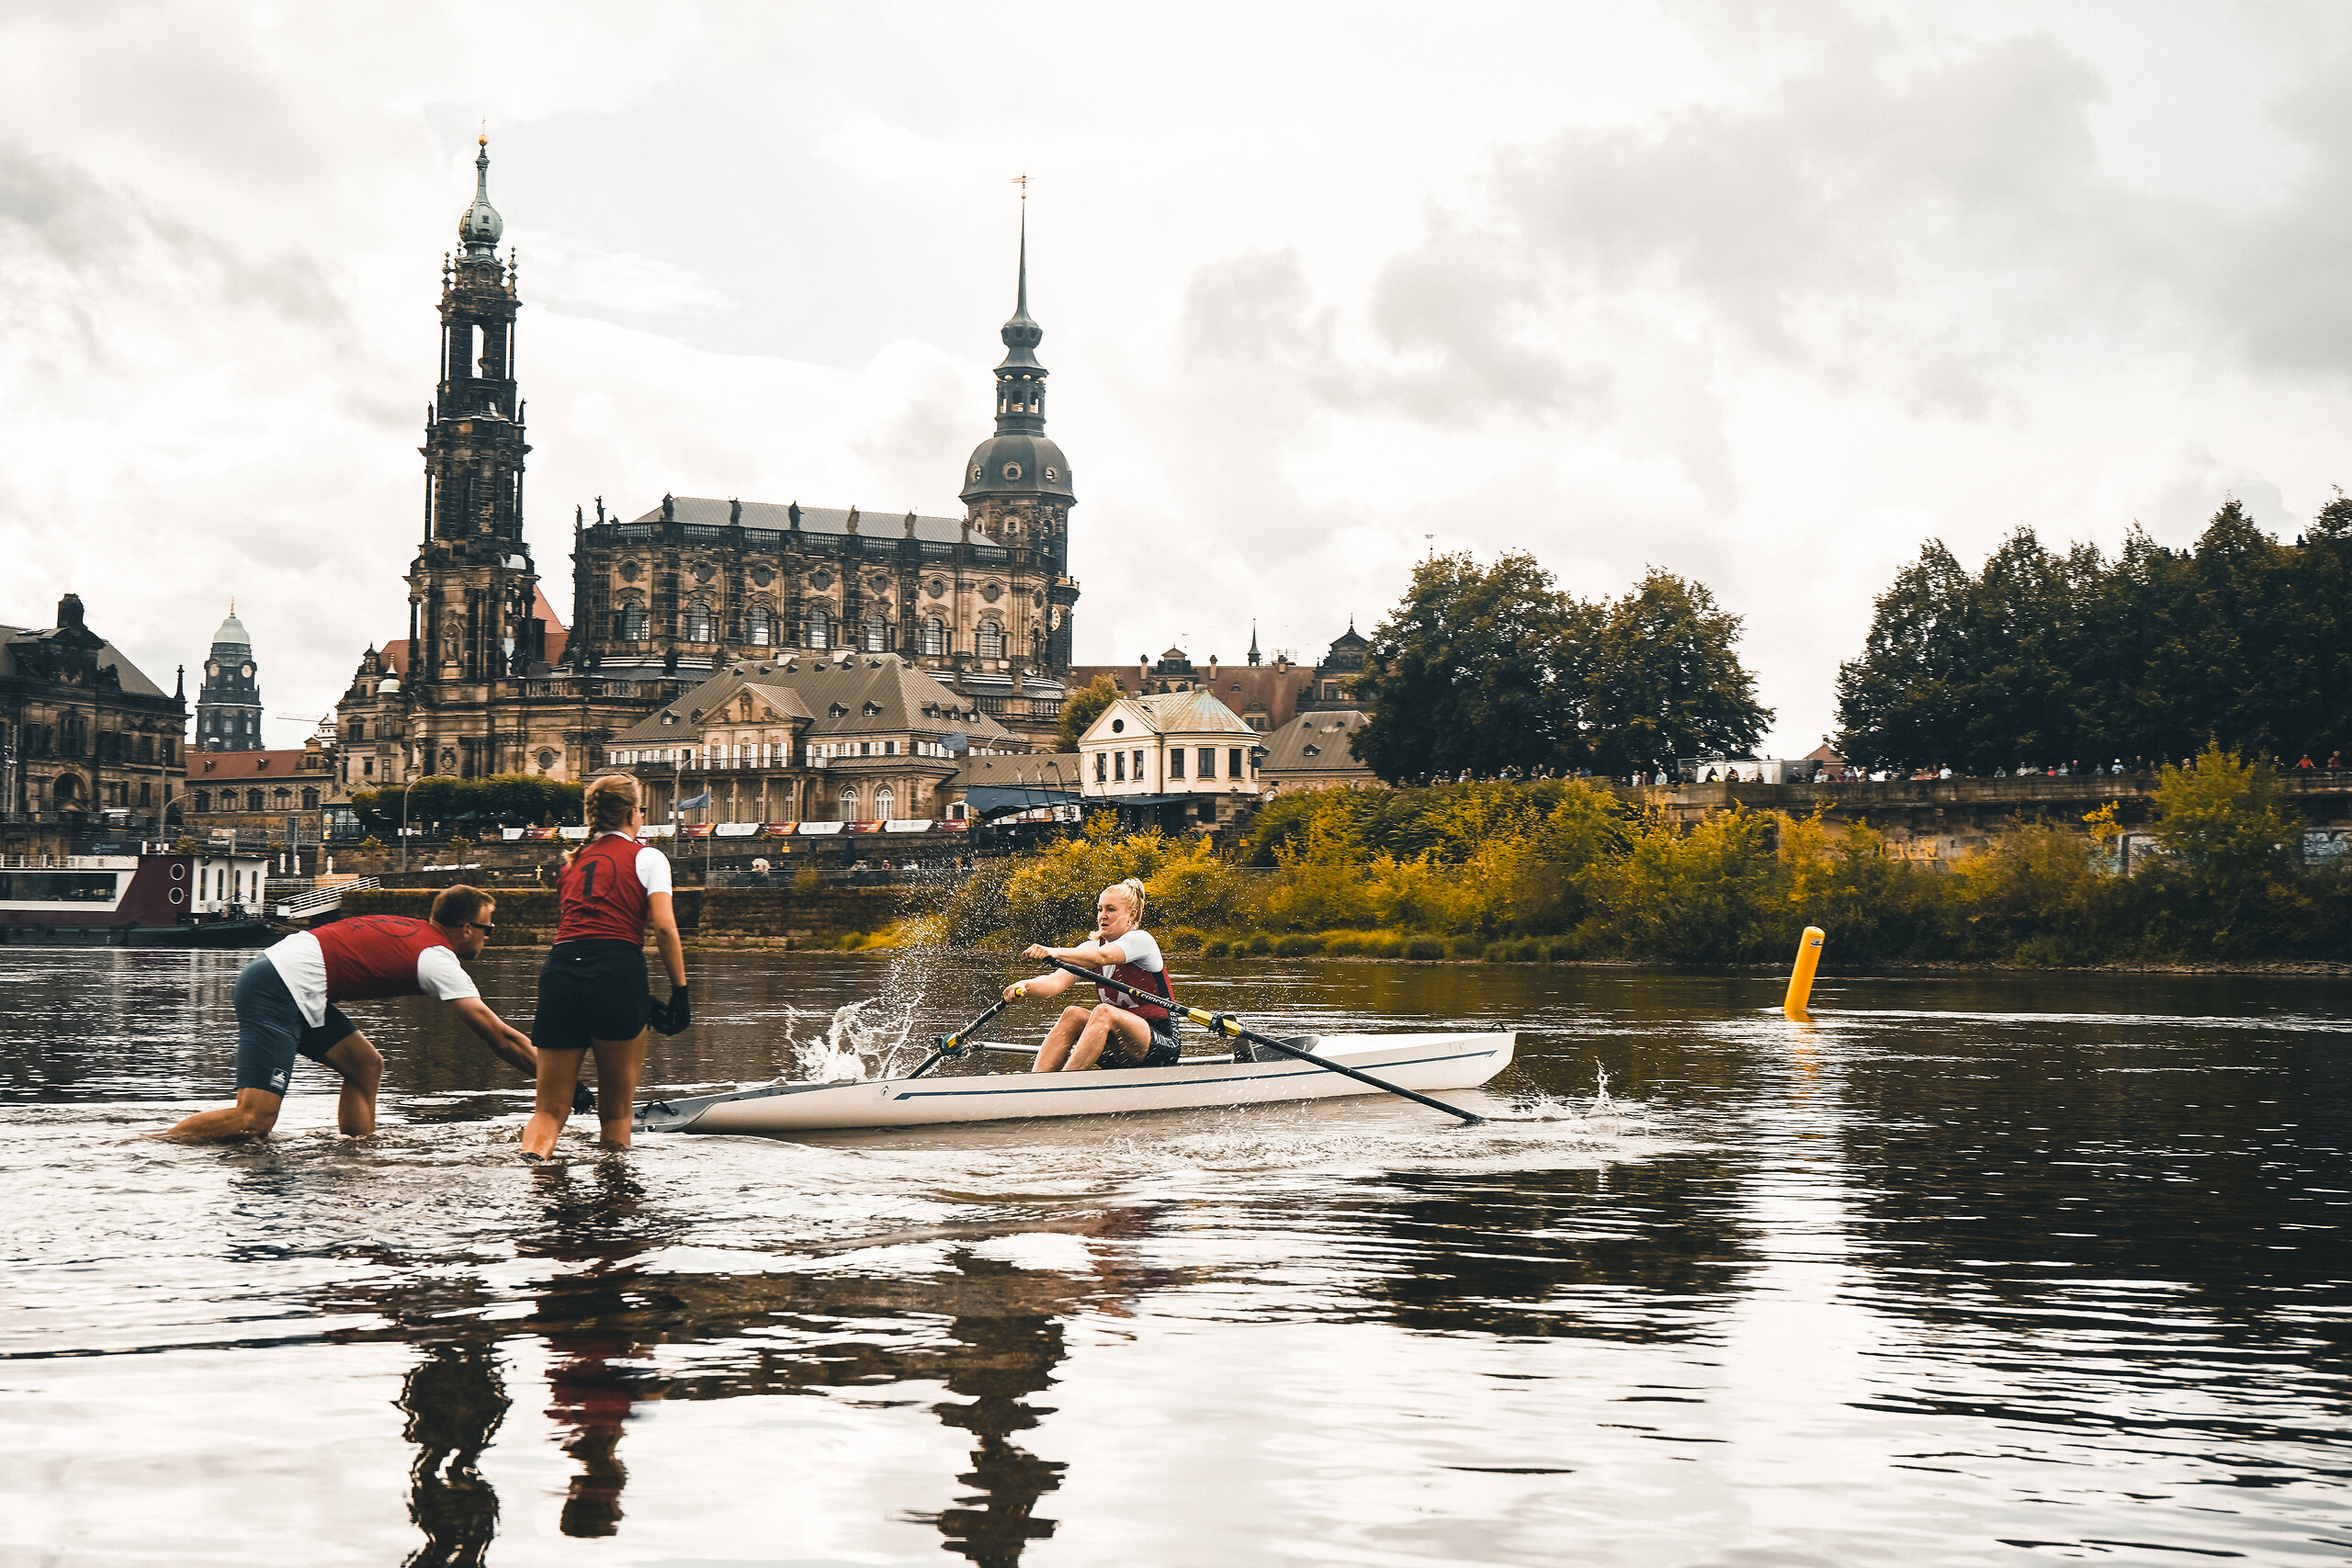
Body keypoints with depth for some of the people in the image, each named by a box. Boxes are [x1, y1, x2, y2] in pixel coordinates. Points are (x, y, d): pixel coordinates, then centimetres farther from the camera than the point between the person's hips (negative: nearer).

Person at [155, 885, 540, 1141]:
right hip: (280, 992, -10)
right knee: (255, 1121, -16)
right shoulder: (439, 959, -6)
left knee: (366, 1066, 12)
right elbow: (499, 1037, -7)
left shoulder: (409, 929, 19)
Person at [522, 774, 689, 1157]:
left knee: (549, 1109, 4)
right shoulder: (646, 856, 9)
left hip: (559, 971, 4)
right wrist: (680, 991, 1)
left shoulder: (575, 861, 26)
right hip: (615, 971, -4)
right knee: (616, 1111, 8)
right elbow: (664, 927, -3)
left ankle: (531, 1160, -23)